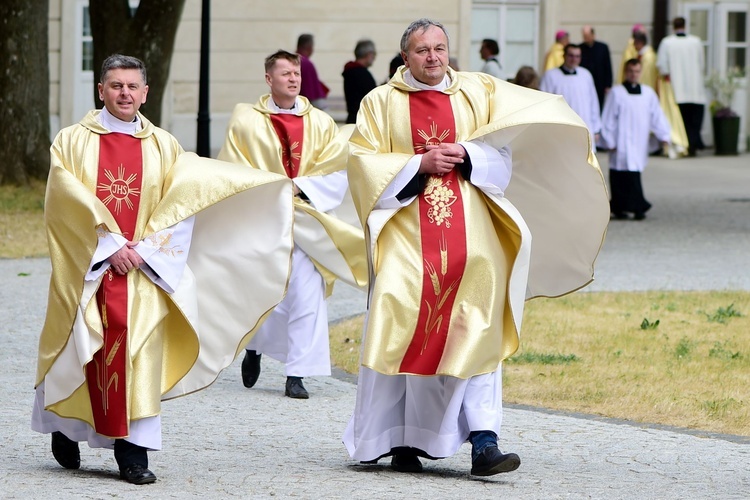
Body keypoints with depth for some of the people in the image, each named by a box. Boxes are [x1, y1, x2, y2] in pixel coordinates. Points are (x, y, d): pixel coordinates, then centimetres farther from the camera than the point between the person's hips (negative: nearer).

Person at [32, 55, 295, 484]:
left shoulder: (164, 147, 9)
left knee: (140, 347, -8)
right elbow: (71, 202, -6)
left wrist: (144, 248, -10)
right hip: (88, 265, -1)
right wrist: (109, 246, -14)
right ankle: (64, 428, 24)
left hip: (144, 267, 1)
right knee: (86, 345, 0)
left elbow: (180, 206, 3)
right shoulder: (73, 141, 3)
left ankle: (133, 451, -9)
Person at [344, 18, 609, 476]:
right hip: (409, 231, -1)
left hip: (469, 230, 1)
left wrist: (464, 155, -9)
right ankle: (401, 442, 0)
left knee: (476, 332, -8)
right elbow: (364, 161, 0)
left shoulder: (478, 92, 12)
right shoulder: (381, 102, 8)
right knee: (403, 330, -9)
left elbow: (502, 152, 9)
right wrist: (420, 164, -10)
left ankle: (484, 442, -12)